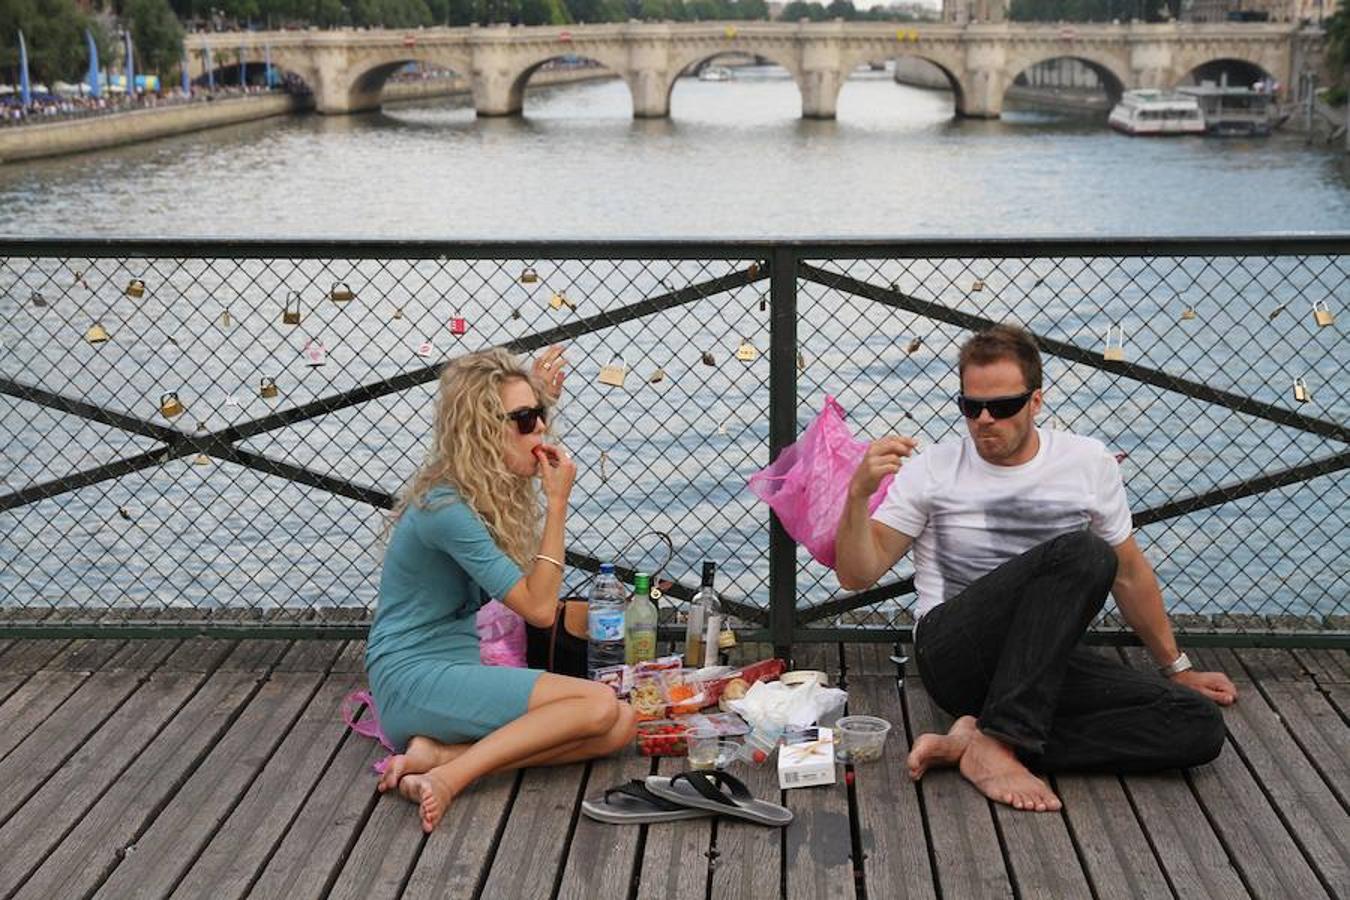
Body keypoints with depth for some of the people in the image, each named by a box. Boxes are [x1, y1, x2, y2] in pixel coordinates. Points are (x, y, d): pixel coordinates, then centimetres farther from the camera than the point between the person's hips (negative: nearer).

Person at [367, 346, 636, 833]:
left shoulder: (489, 487, 7)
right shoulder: (446, 509, -20)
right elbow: (539, 607, -18)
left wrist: (537, 394, 19)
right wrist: (558, 500, -16)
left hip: (460, 669, 10)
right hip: (414, 681, -10)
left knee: (620, 725, -10)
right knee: (598, 705, -23)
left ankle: (438, 752, -15)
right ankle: (449, 777, -25)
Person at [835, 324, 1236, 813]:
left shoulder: (1088, 462, 9)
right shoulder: (933, 470, 2)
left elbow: (1130, 574, 20)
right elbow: (857, 575, -2)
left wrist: (1177, 669, 25)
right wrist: (859, 494, -20)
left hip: (1048, 659, 5)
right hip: (953, 652, -4)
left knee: (1200, 726, -19)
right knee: (1082, 551, -30)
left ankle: (974, 738, -23)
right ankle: (995, 745, -33)